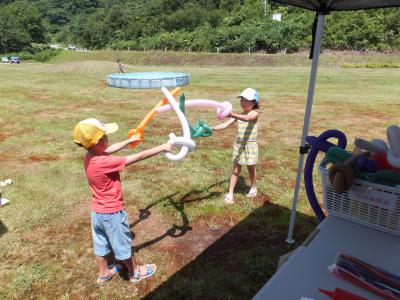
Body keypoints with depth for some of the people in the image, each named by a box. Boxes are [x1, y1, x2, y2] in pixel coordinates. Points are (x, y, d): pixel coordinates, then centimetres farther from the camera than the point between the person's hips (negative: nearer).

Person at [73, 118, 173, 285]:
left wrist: (129, 141, 20)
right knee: (123, 245, 15)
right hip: (112, 212, -7)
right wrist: (162, 148, -19)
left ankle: (104, 274, 44)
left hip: (97, 211, 7)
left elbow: (110, 150, 11)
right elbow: (139, 157, -28)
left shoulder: (88, 158, -8)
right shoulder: (105, 163, -32)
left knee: (101, 245, 23)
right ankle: (135, 273, 37)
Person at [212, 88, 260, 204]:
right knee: (235, 170, 7)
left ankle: (253, 188, 38)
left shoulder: (254, 114, -13)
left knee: (251, 169, 14)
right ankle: (230, 193, 12)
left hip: (250, 146, -4)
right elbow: (226, 124, -4)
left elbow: (247, 118, -37)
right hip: (238, 145, 4)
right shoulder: (238, 115, 4)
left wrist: (232, 115, -53)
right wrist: (212, 128, -19)